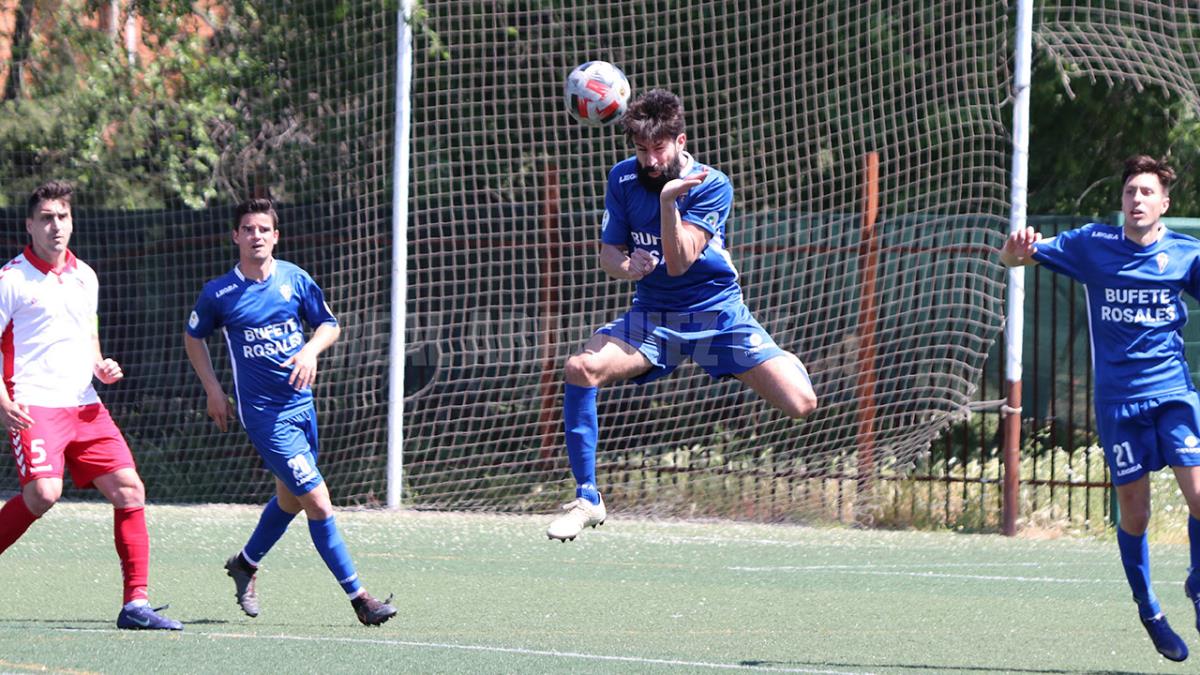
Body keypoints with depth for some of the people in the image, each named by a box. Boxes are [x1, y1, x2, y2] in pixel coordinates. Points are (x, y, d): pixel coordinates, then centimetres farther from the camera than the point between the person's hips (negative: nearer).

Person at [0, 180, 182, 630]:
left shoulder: (84, 276, 16)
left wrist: (102, 368, 6)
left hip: (84, 406, 6)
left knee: (129, 490, -3)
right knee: (43, 493, -25)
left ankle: (136, 603, 1)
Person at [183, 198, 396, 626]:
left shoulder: (295, 279, 0)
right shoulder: (219, 294, -7)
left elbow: (329, 324, 10)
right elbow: (193, 336, 11)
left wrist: (311, 350, -11)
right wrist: (213, 390, 4)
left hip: (300, 402, 5)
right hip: (262, 412, -5)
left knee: (290, 498, 19)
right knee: (317, 500, -13)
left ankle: (245, 564, 45)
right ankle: (357, 596, -8)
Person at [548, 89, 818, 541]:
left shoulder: (711, 186, -16)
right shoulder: (623, 179, -4)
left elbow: (678, 262, -25)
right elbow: (608, 252, 1)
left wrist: (668, 200, -39)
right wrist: (624, 264, -23)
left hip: (717, 312, -2)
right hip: (652, 315, 2)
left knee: (801, 405, -17)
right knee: (581, 368, -27)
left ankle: (787, 364, 24)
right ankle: (587, 498, -15)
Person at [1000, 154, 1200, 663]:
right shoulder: (1092, 245, 0)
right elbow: (1015, 257, -1)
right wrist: (1016, 251, -25)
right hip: (1118, 399, 0)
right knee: (1134, 512, 2)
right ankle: (1149, 612, 22)